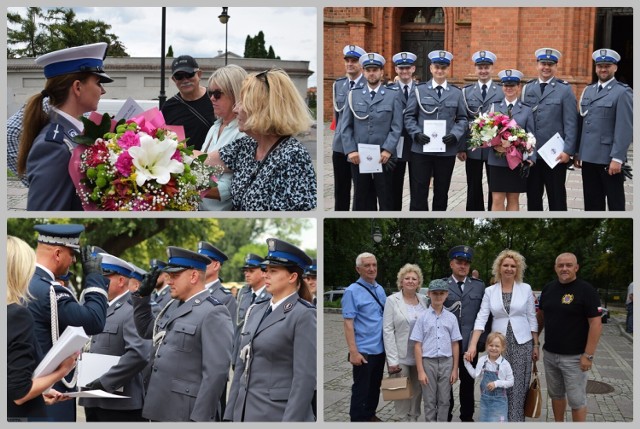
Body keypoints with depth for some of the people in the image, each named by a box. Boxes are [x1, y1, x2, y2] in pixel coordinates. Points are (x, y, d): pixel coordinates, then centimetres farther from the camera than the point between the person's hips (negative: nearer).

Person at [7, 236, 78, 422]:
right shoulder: (17, 314, -17)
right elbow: (19, 393, -18)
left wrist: (39, 393, 18)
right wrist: (61, 371, -8)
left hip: (13, 413, 7)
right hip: (19, 415, -7)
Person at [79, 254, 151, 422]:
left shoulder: (133, 311, -13)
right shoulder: (102, 310, 17)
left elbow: (139, 353, -26)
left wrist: (105, 383, -22)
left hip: (120, 403, -9)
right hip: (94, 400, 9)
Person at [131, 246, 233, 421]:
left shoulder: (213, 313, -15)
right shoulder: (174, 306, 13)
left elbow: (216, 372, -20)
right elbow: (147, 331, 28)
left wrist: (200, 418, -22)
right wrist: (142, 295, 15)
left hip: (184, 414, -9)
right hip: (159, 409, 9)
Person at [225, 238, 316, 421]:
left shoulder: (304, 315, -10)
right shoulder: (256, 310, 11)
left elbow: (305, 377, -15)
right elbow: (242, 365, 13)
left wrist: (291, 421, -19)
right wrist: (230, 413, 10)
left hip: (280, 413, -6)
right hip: (246, 410, 6)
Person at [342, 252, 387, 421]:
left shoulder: (380, 289, 8)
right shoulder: (352, 291, -13)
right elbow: (348, 324, -16)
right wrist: (353, 352, -20)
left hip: (380, 349, 7)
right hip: (364, 351, -7)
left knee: (375, 387, 18)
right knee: (361, 389, 4)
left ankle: (370, 414, 33)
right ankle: (358, 419, 15)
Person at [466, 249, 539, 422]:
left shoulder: (526, 289, 1)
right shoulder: (489, 291, 2)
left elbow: (532, 318, 5)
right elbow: (481, 318, -4)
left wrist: (536, 344, 3)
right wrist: (473, 344, -14)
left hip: (522, 343, -1)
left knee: (518, 388, 0)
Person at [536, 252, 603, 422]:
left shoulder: (586, 290, -12)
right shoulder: (548, 289, 7)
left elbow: (596, 324, -15)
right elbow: (540, 315, 19)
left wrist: (588, 355, -18)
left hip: (574, 357, -6)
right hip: (549, 354, 6)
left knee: (576, 400, -1)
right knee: (556, 394, 16)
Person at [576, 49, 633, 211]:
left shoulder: (623, 92, -7)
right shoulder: (588, 91, 14)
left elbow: (625, 129, -13)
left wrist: (617, 159, -18)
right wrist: (578, 152, 13)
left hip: (609, 158, -6)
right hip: (588, 157, 6)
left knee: (615, 203, 3)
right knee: (592, 203, 12)